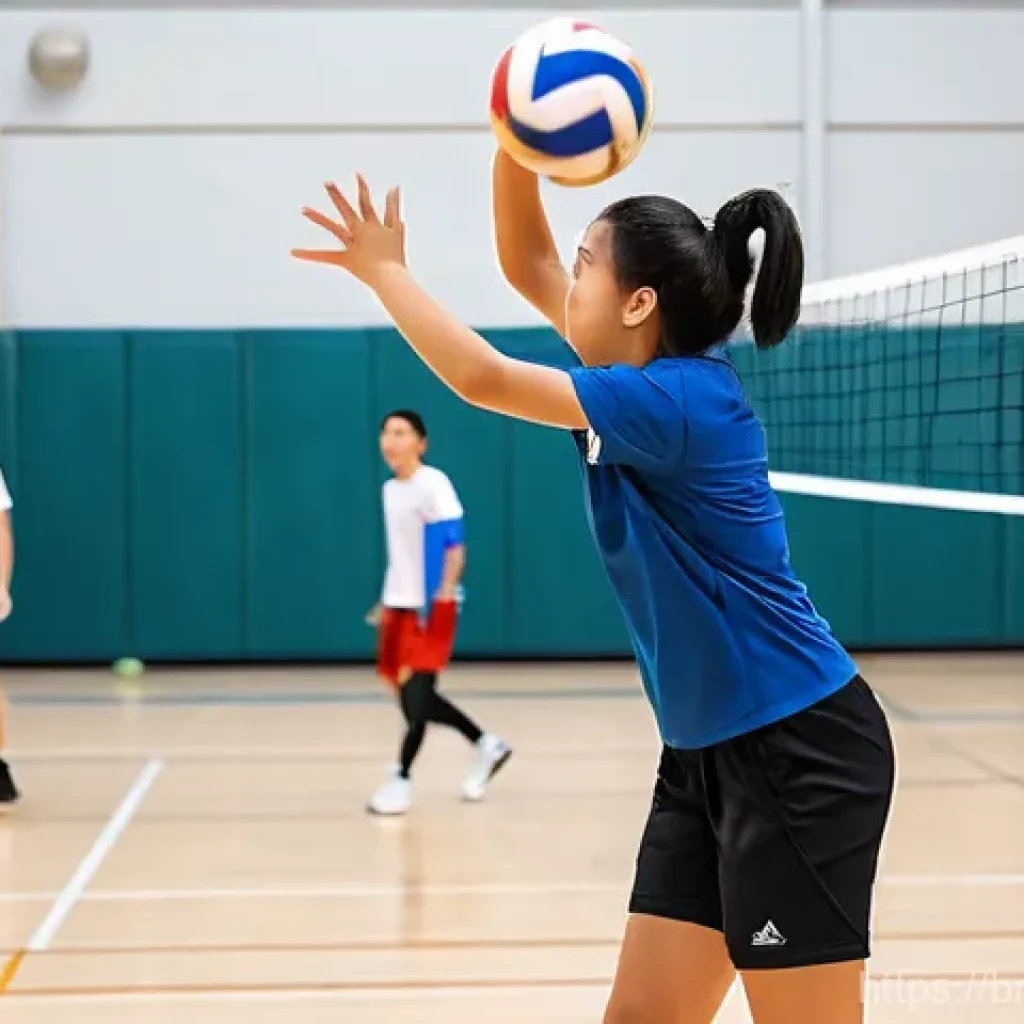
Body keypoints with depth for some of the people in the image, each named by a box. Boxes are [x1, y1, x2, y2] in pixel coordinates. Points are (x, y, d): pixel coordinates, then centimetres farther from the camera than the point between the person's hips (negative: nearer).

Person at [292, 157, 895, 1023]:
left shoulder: (679, 397, -19)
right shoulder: (655, 373, 7)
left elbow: (483, 379, -20)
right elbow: (526, 265, 14)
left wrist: (384, 268, -6)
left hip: (799, 751, -9)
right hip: (706, 753, 9)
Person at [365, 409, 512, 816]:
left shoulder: (434, 483, -11)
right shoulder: (390, 490, 13)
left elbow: (455, 545, -15)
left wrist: (445, 594, -23)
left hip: (430, 607, -8)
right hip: (400, 604, 8)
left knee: (417, 694, -8)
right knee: (412, 697, 9)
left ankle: (402, 778, 3)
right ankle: (486, 745, 23)